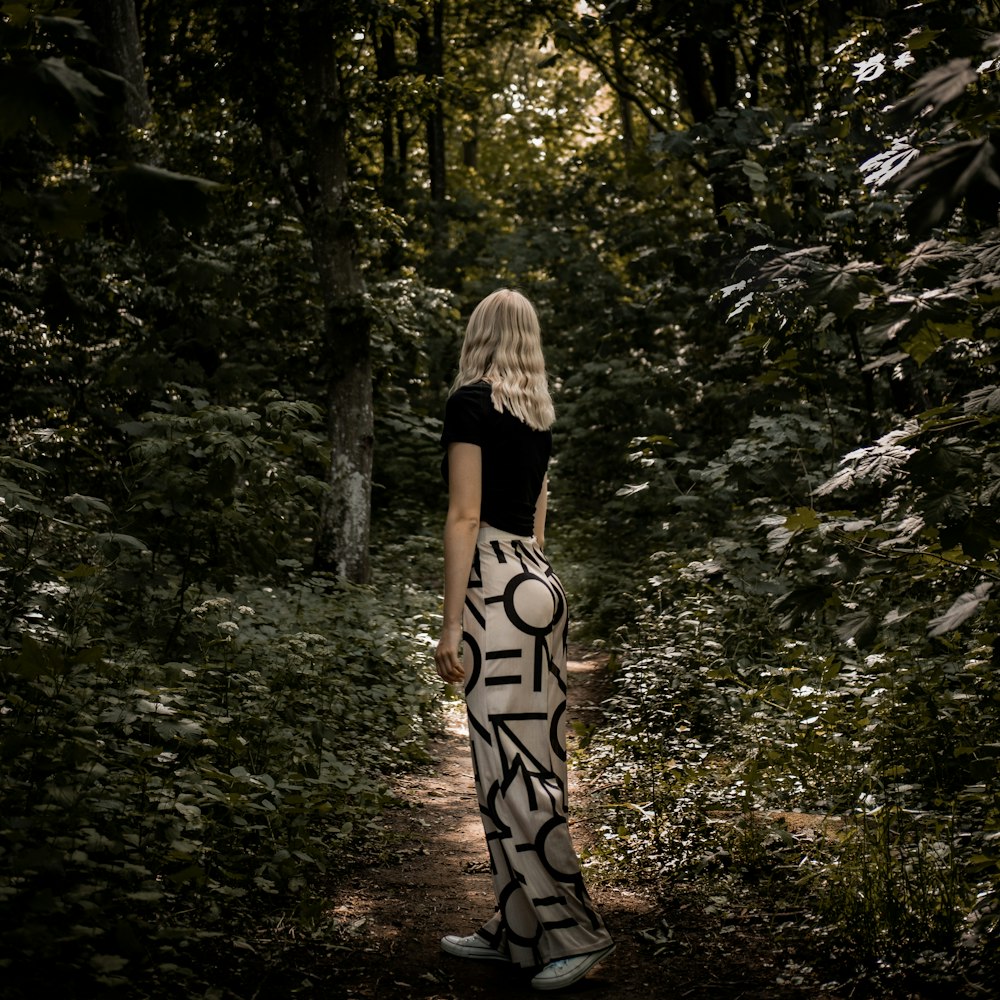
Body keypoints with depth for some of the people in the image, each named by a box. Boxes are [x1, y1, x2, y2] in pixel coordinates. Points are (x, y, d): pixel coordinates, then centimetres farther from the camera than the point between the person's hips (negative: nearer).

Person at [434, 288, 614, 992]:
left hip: (498, 586, -8)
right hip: (540, 583, 8)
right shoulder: (539, 414, 16)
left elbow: (464, 517, -13)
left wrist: (452, 623, -13)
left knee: (513, 767, -5)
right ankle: (518, 931, 18)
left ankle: (576, 932, -2)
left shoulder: (471, 402, -6)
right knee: (527, 761, 10)